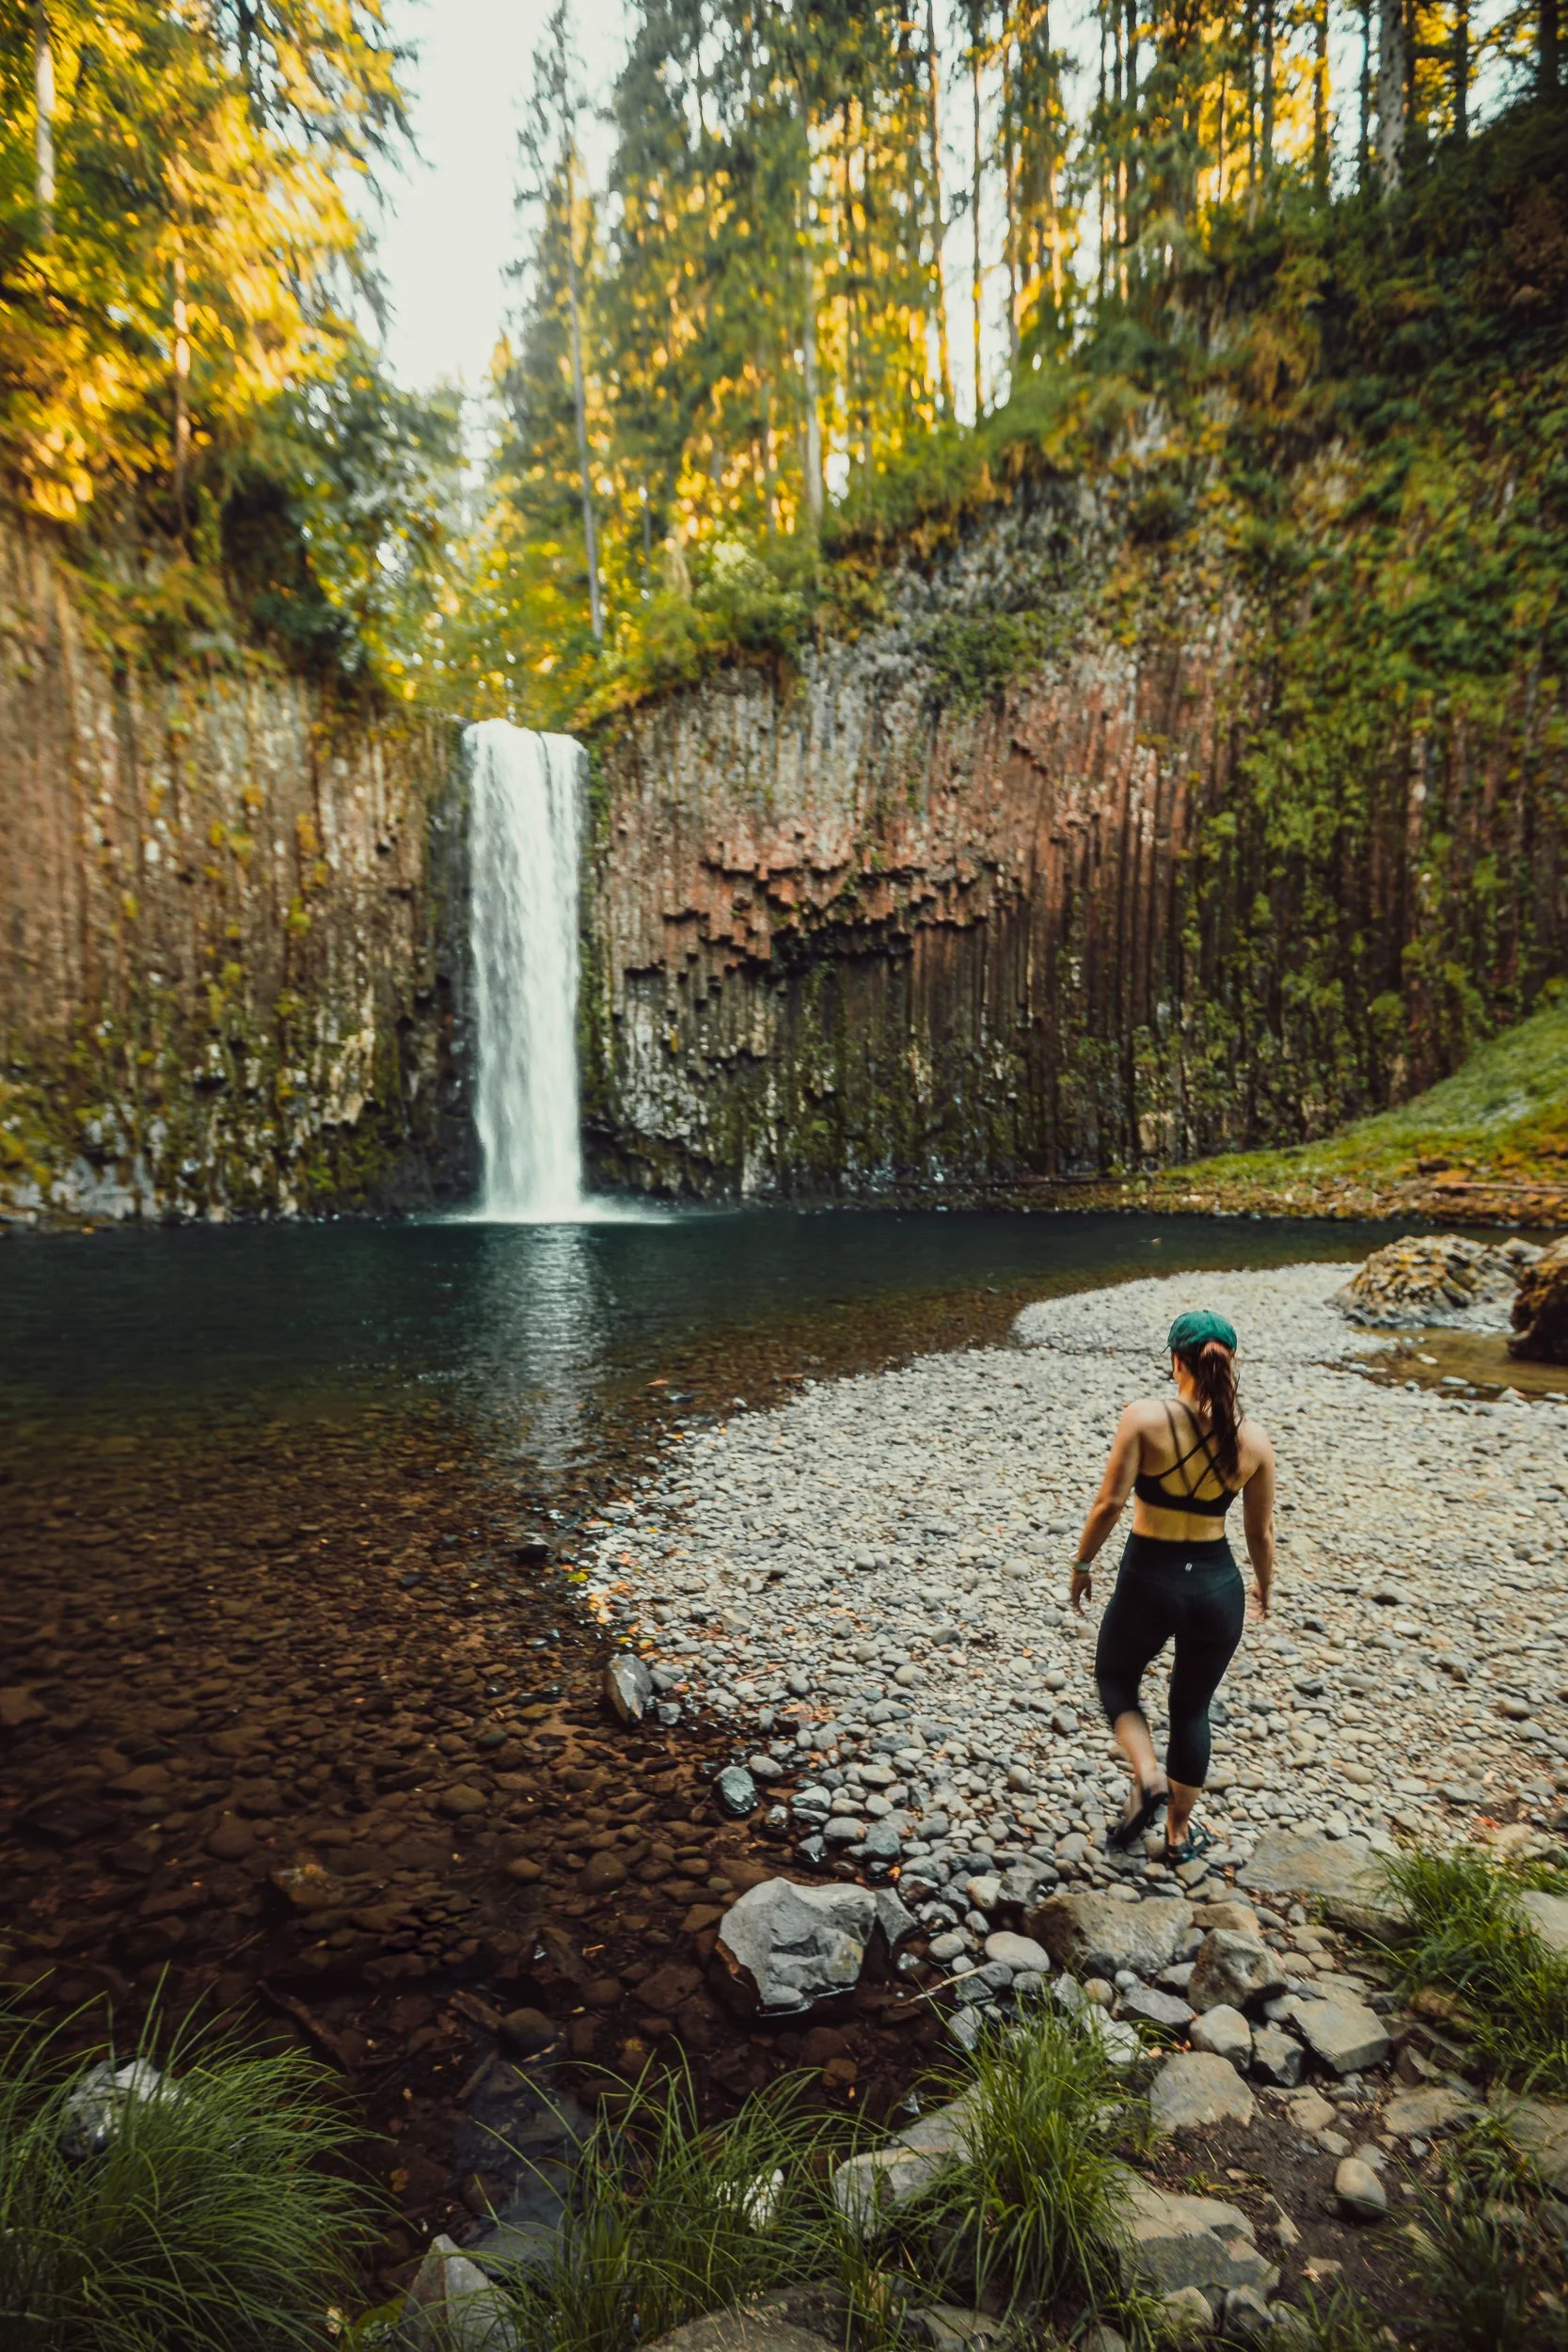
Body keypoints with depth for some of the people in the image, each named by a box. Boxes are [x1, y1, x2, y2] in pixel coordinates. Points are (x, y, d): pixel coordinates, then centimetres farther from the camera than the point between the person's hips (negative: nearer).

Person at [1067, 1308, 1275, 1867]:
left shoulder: (1145, 1417, -16)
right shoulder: (1253, 1440, -6)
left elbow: (1108, 1504, -17)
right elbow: (1261, 1534, 3)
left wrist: (1082, 1564, -1)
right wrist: (1264, 1591, 22)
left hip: (1149, 1580, -3)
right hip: (1218, 1584, 3)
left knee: (1115, 1677, 26)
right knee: (1192, 1710, 24)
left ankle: (1148, 1776, 4)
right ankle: (1180, 1833, 36)